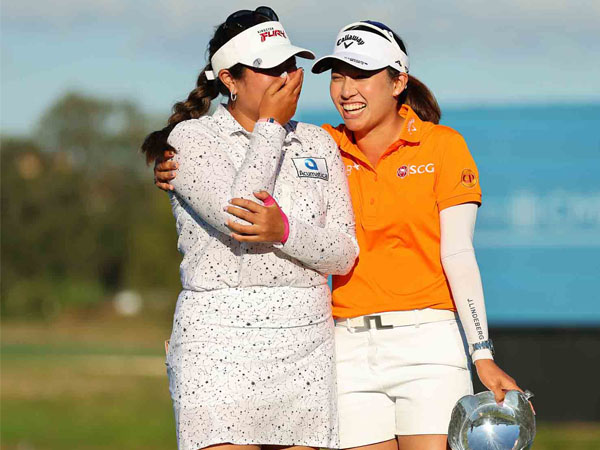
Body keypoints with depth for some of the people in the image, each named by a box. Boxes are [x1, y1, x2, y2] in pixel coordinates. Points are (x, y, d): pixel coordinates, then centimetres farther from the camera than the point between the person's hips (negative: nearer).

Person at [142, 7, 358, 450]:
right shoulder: (191, 138, 0)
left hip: (306, 345, 4)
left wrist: (284, 231, -15)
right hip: (219, 340, -4)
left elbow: (343, 253, 5)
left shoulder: (319, 144, 13)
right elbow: (234, 213, -17)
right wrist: (269, 126, -7)